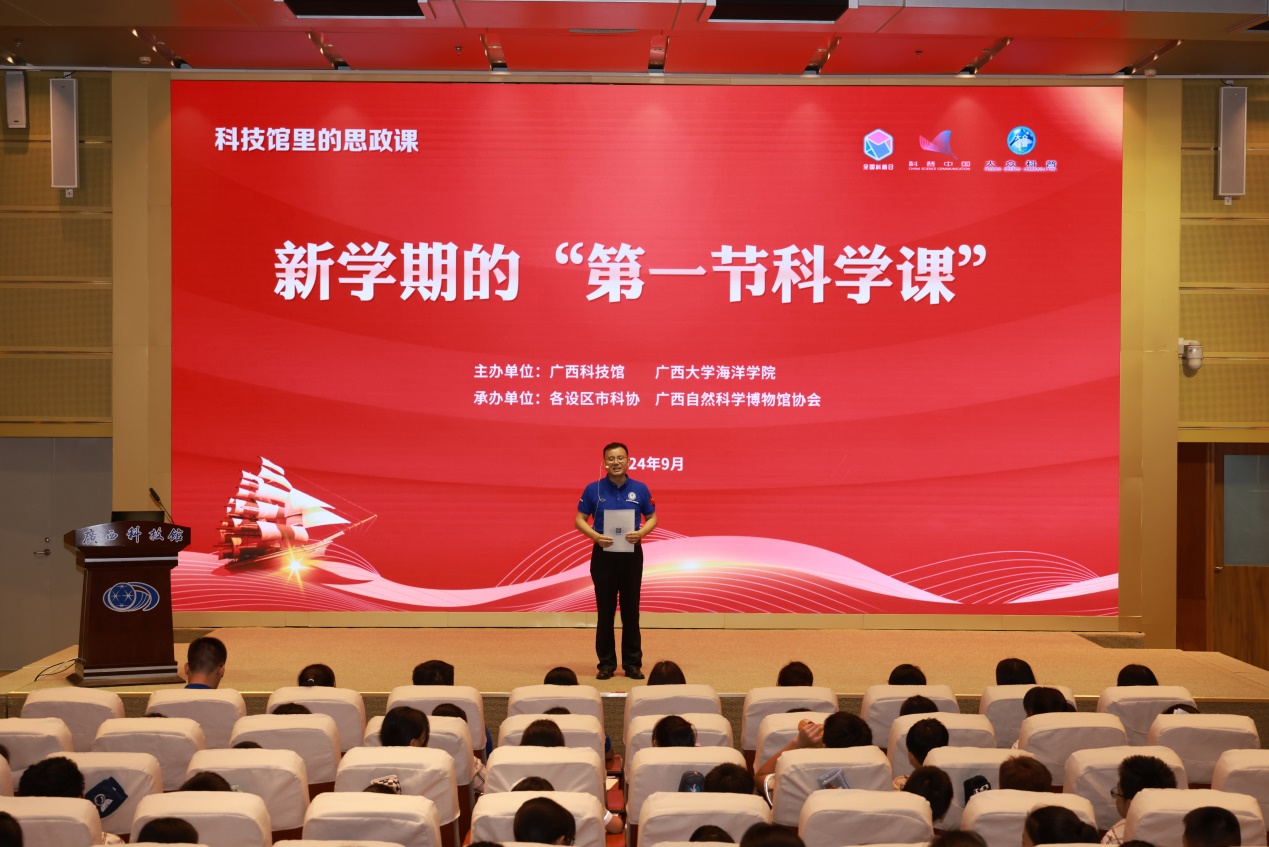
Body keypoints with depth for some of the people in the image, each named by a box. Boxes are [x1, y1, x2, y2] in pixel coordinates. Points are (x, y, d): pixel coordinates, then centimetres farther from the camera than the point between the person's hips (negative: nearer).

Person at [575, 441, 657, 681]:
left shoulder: (640, 489, 3)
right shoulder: (593, 489, 0)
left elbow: (652, 517, 9)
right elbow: (579, 519, 3)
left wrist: (641, 532, -12)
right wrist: (595, 535, -16)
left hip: (631, 554, 1)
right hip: (603, 554, -1)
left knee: (631, 609, 4)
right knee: (605, 610, 3)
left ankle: (633, 663, 11)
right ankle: (606, 663, 10)